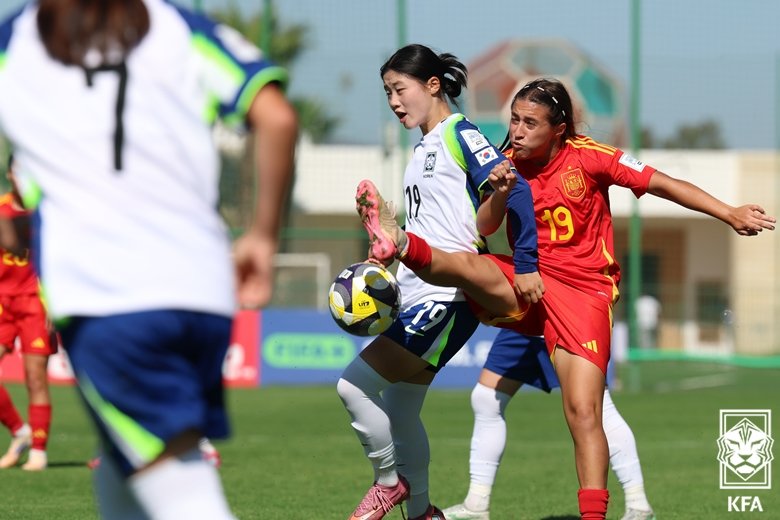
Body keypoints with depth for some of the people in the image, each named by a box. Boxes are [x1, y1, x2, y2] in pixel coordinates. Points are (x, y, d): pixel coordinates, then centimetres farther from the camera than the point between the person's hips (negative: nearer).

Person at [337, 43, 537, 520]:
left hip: (447, 299, -10)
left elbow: (515, 190, -18)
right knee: (398, 411, 12)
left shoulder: (459, 135, -8)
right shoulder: (423, 149, 19)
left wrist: (527, 264, -25)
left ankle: (390, 481, 4)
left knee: (355, 384, -15)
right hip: (417, 300, 10)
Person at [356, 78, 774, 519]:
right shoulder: (509, 164, 4)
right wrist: (500, 194, -23)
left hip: (583, 292, -3)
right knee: (467, 265, -30)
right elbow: (484, 228, -3)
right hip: (527, 287, 3)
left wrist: (730, 214, -8)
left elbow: (663, 184, -4)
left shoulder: (587, 158, -6)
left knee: (584, 413, -13)